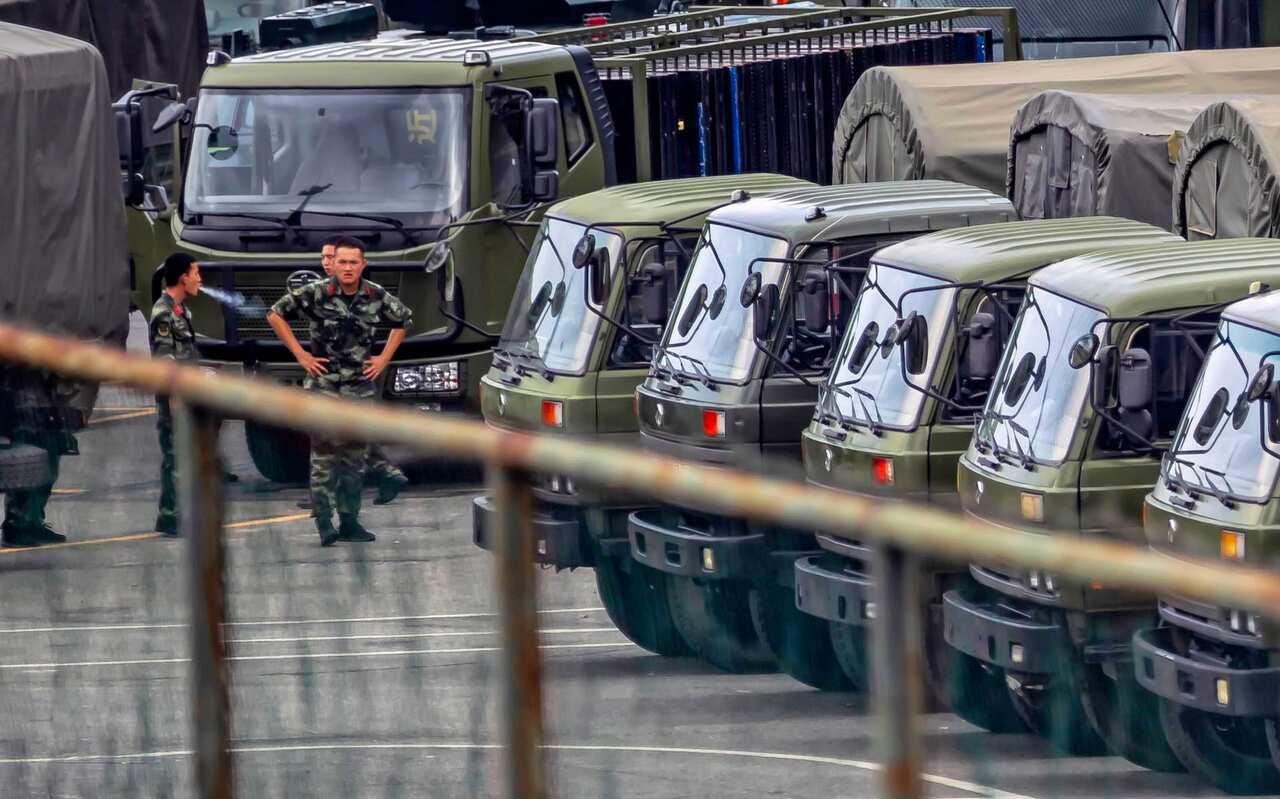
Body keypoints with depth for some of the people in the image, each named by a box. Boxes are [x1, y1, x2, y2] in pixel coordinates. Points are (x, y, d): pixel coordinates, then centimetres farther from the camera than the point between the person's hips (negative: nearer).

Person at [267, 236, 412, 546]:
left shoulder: (377, 297, 1)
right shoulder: (316, 294, -9)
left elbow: (402, 320, 21)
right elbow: (275, 314, -1)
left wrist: (384, 358, 11)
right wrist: (300, 354, -5)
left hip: (361, 389, 4)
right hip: (323, 387, -4)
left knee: (356, 457, 9)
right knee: (324, 456, -8)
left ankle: (349, 522, 17)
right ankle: (325, 525, -8)